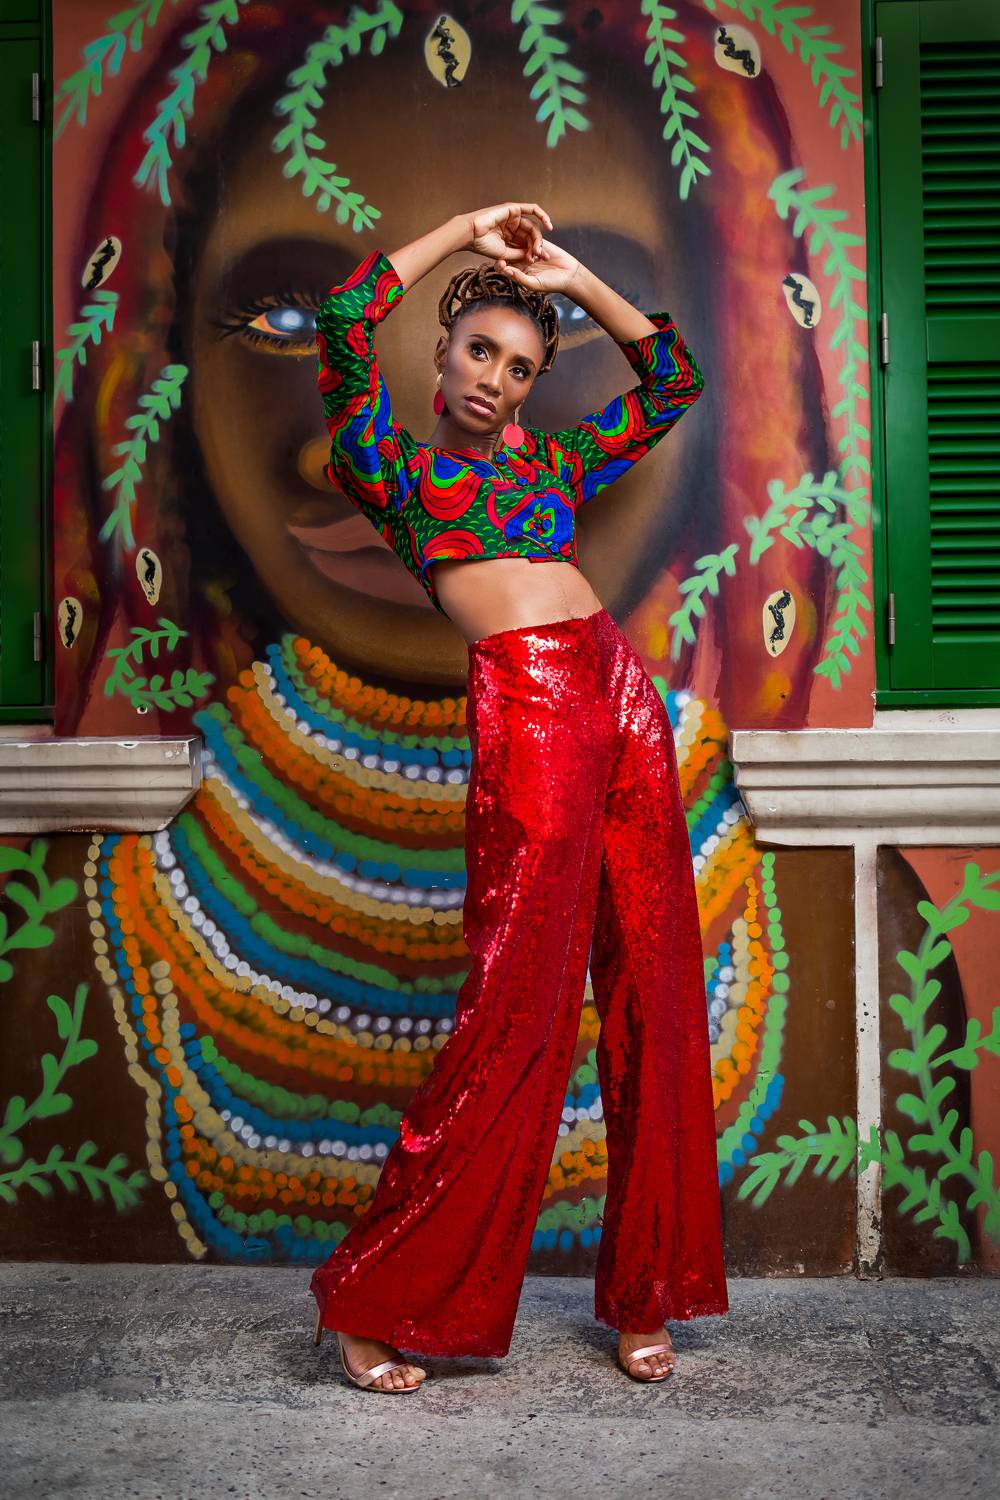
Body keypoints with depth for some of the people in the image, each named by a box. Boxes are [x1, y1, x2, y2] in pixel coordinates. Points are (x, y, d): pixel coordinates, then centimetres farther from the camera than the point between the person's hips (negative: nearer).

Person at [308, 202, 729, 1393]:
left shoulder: (552, 460, 24)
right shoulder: (394, 462, 11)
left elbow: (675, 379, 28)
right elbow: (344, 315, -3)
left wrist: (573, 277, 22)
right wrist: (467, 231, 8)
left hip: (622, 698, 6)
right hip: (525, 711, -6)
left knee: (653, 995, 4)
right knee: (521, 1007, -8)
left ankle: (644, 1293, 18)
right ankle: (373, 1298, 7)